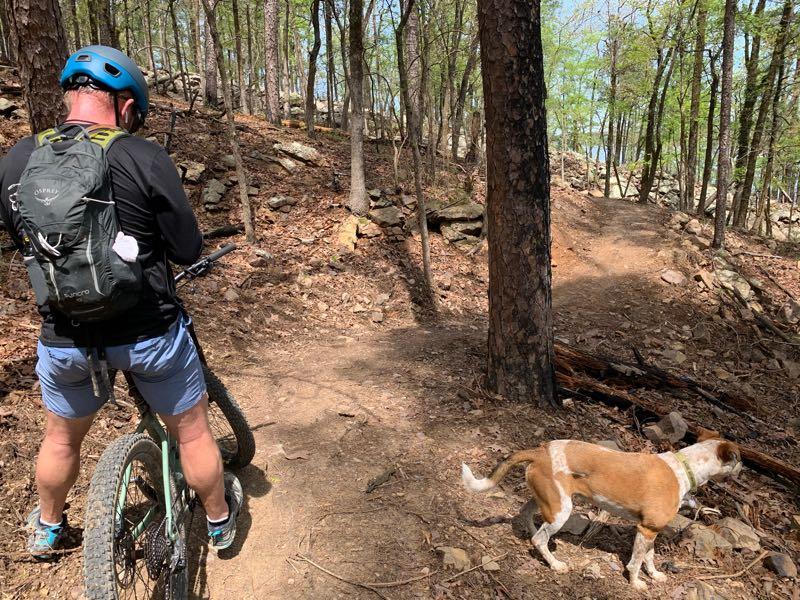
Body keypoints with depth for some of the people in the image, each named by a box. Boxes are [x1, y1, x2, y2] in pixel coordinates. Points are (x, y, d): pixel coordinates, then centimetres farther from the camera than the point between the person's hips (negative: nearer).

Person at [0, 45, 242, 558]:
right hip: (148, 332, -3)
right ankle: (220, 521, 39)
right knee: (192, 430, 18)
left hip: (65, 336, 4)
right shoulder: (144, 157, -17)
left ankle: (47, 529, 52)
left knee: (62, 437, 28)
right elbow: (189, 250, -12)